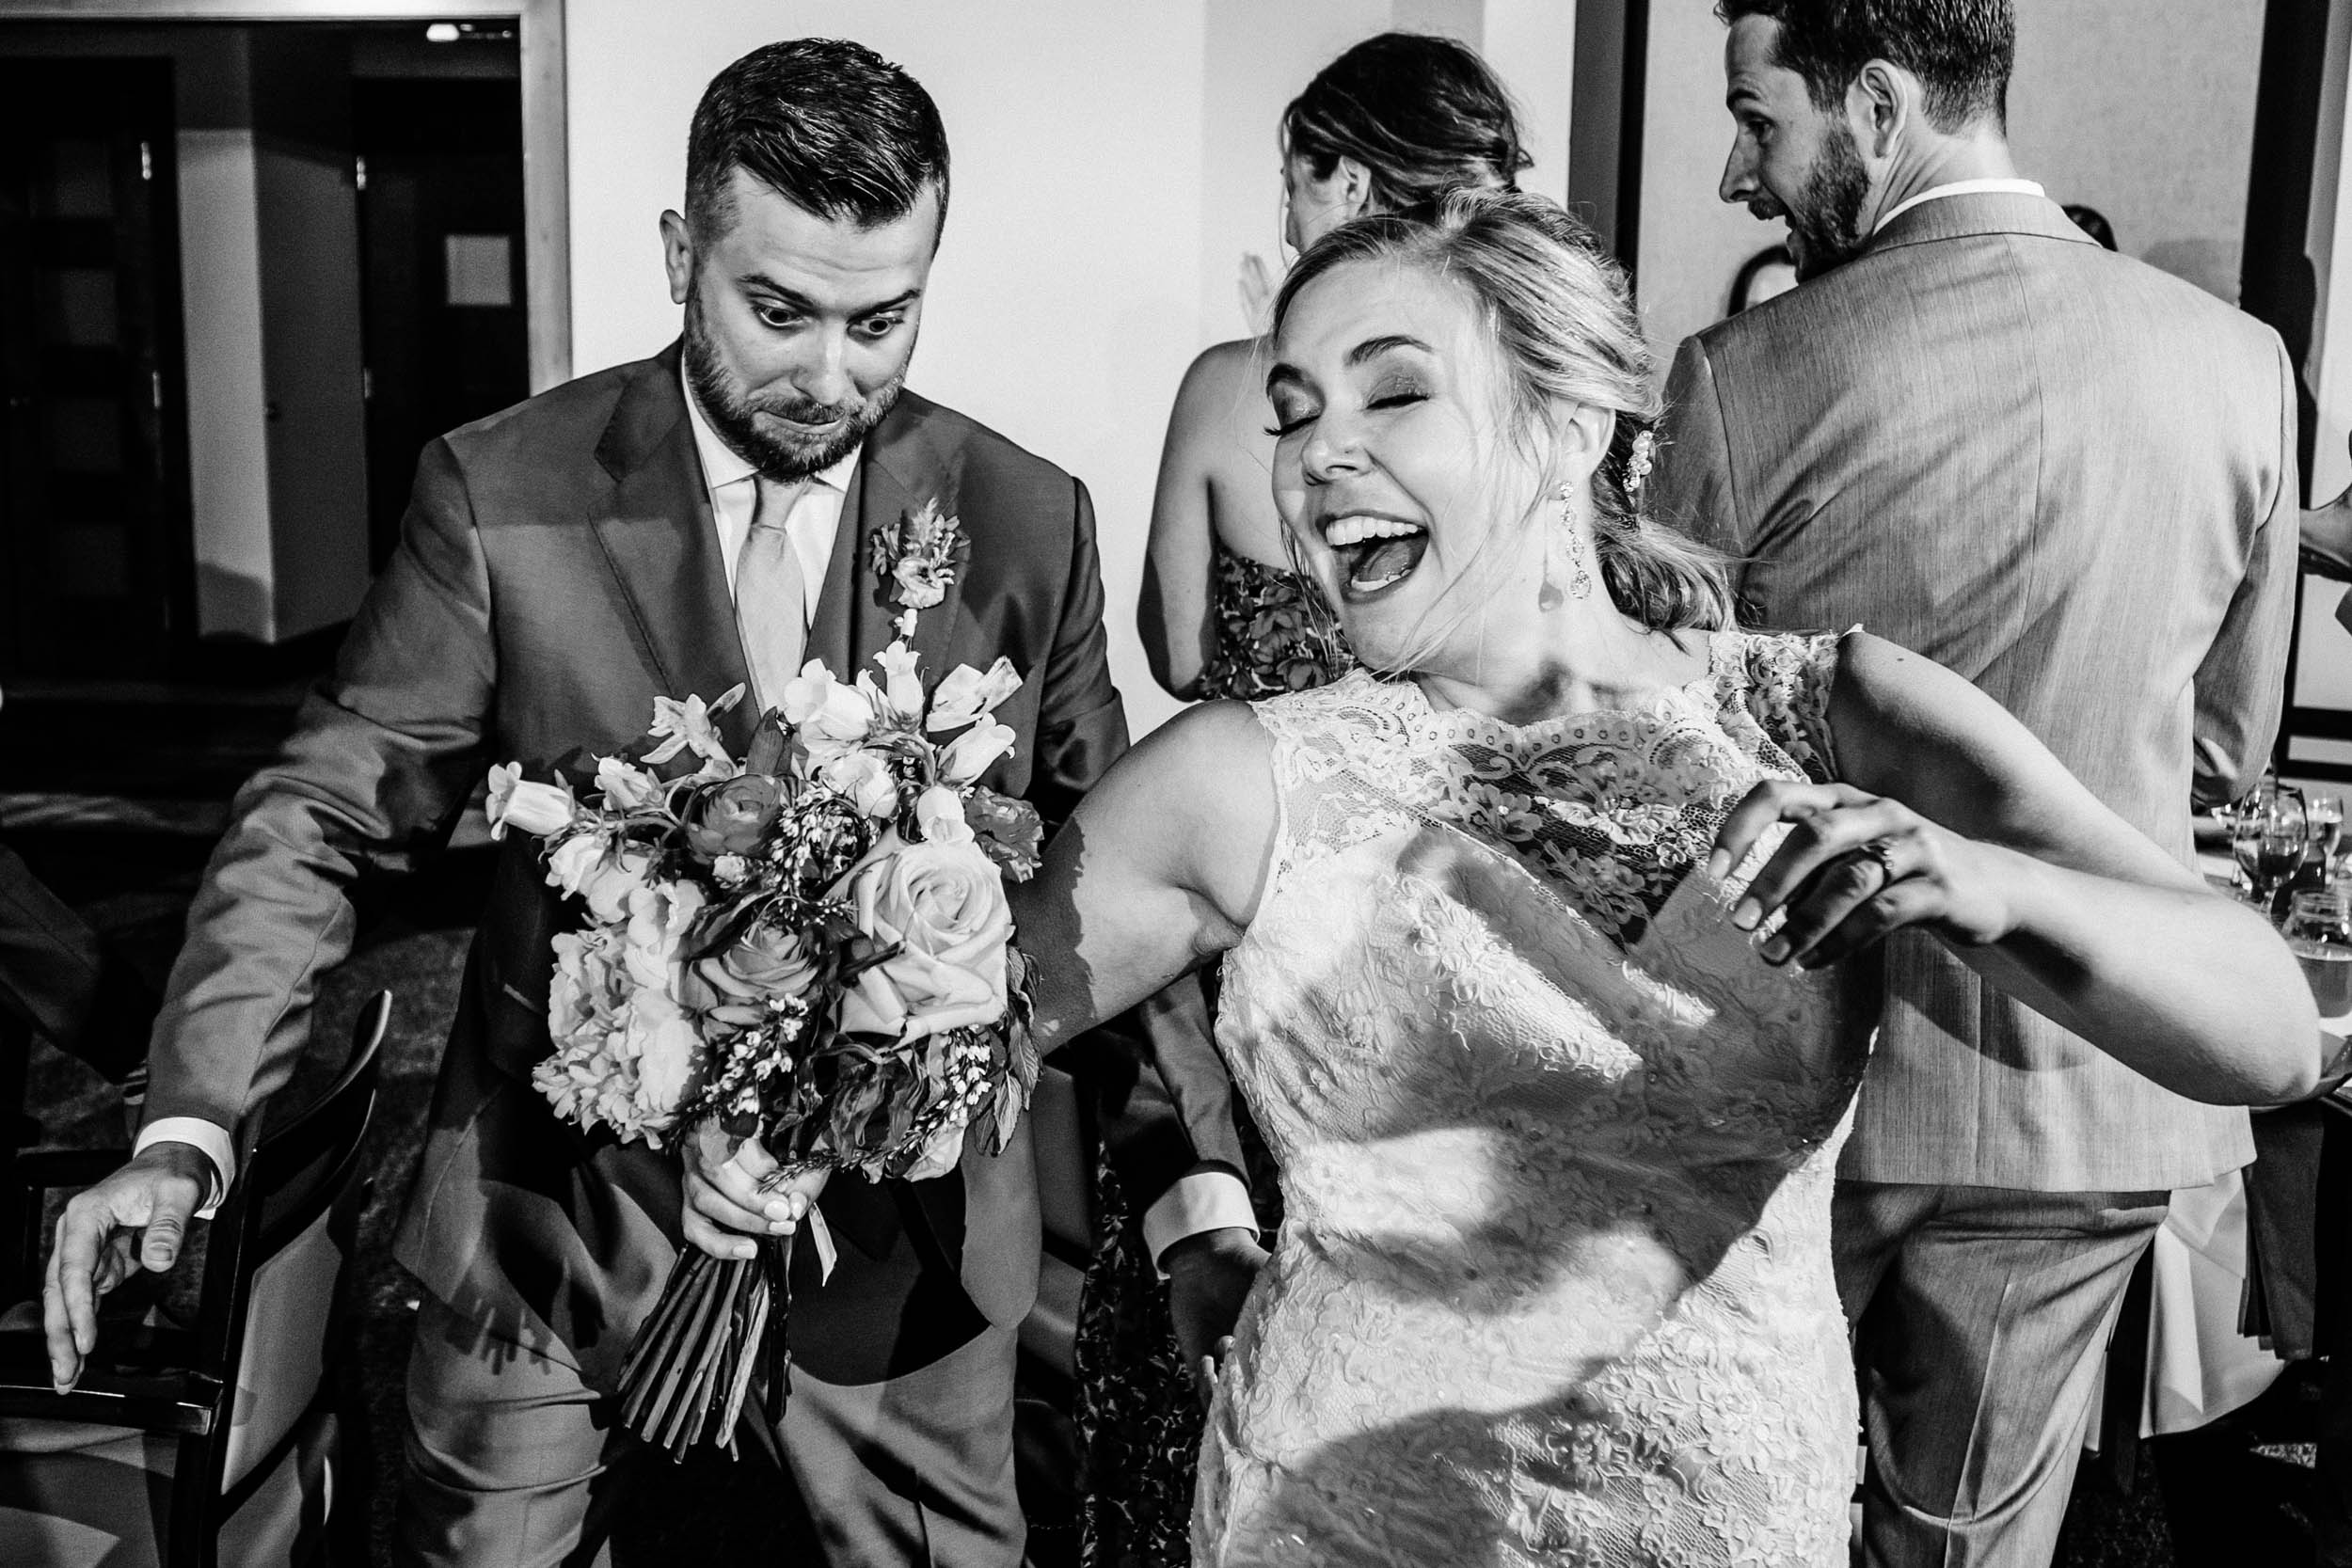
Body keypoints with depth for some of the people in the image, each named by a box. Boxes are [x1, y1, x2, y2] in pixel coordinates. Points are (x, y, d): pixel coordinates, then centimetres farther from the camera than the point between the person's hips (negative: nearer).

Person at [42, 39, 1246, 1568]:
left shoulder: (1027, 521, -6)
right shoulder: (499, 494, -10)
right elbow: (325, 817, -7)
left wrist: (1196, 1172, -6)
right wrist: (189, 1130, -18)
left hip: (907, 1223, 1)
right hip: (551, 1209, 0)